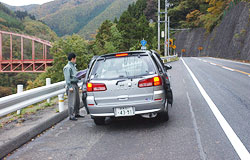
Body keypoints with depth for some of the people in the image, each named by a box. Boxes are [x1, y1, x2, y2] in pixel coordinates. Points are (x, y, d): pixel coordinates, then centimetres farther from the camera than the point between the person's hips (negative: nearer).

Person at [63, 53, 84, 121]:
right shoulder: (67, 67, -11)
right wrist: (70, 87, -21)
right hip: (71, 85, -9)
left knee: (77, 101, 14)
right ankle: (71, 116, -4)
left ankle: (76, 114, 25)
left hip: (75, 85, 10)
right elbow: (67, 78, -17)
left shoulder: (73, 66, 18)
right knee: (71, 102, -7)